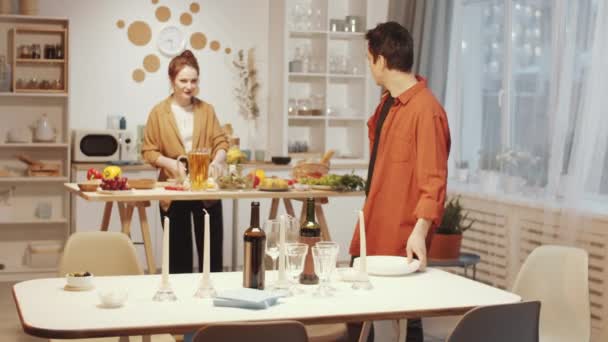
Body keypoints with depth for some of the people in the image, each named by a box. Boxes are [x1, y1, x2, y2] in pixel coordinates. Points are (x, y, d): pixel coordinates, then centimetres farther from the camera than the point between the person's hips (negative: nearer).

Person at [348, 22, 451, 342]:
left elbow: (434, 179, -20)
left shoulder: (425, 110, -16)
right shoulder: (386, 104, 12)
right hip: (371, 230, 9)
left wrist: (420, 231, -29)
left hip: (401, 240, -8)